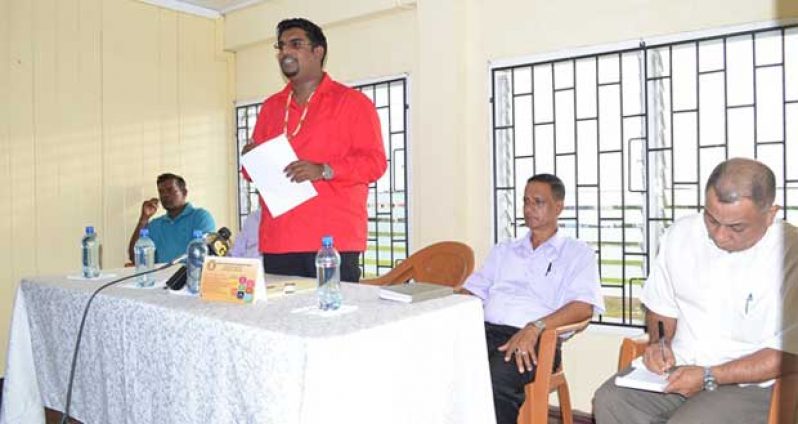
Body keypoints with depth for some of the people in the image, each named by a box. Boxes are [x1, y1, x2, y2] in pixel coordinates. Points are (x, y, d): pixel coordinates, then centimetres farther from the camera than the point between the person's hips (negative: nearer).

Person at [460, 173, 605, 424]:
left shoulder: (578, 253, 13)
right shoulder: (503, 250, 28)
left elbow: (584, 306, -3)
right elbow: (472, 291, 22)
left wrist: (535, 327, -19)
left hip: (534, 339, -3)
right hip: (485, 330, 4)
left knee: (496, 378, -36)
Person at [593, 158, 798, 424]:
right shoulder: (680, 234, 1)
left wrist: (709, 377, -18)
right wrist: (659, 343, -5)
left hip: (749, 383, -4)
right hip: (677, 368, 5)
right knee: (609, 399, -20)